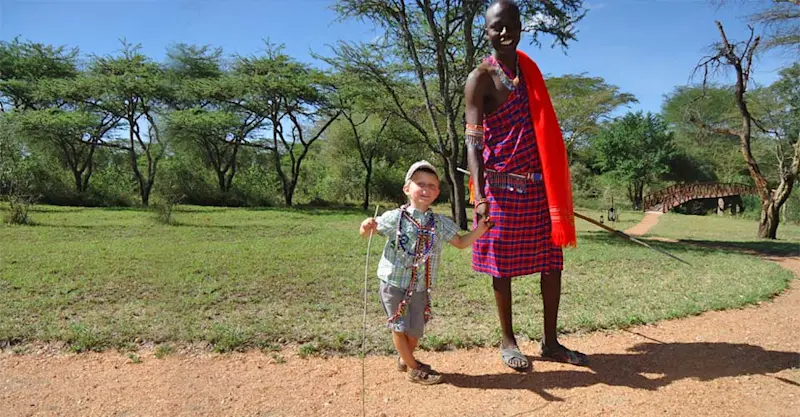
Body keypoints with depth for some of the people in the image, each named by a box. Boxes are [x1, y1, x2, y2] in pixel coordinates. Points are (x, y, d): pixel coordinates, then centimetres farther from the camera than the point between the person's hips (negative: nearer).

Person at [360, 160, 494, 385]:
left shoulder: (440, 223, 0)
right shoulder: (395, 218, -12)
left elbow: (461, 243, 9)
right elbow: (367, 232, -6)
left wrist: (479, 230, -7)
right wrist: (367, 226, -30)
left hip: (420, 286, 4)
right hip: (394, 283, -4)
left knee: (416, 328, 14)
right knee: (400, 326, 5)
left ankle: (405, 359, 40)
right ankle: (413, 368, 23)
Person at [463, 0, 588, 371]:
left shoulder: (528, 70, 14)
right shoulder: (480, 78, -6)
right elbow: (473, 142, -14)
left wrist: (555, 186, 15)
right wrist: (479, 196, -26)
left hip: (539, 185, 7)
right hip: (502, 186, -6)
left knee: (552, 262, 8)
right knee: (502, 266, 4)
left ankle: (550, 342, 21)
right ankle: (507, 341, 20)